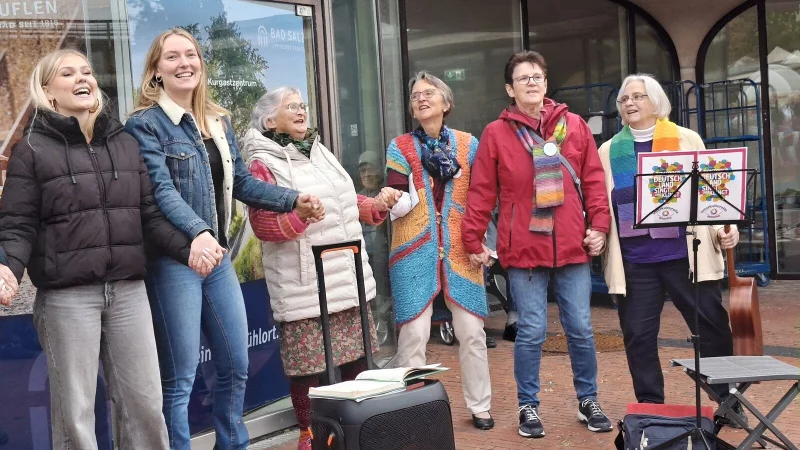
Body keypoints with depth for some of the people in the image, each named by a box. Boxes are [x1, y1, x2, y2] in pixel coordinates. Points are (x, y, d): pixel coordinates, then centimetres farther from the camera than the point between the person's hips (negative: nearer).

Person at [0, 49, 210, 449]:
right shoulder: (32, 149, -1)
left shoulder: (126, 143, 13)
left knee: (145, 403, 8)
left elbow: (150, 215, 12)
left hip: (128, 290, 4)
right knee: (75, 413, 4)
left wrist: (186, 248, -4)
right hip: (66, 296, -4)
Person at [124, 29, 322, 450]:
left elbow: (242, 182, 18)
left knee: (236, 367, 14)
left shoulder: (219, 121, 13)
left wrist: (293, 199, 10)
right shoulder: (145, 124, -8)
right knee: (179, 379, -2)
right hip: (174, 260, -7)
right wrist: (197, 233, -37)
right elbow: (161, 190, -21)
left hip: (218, 257, 7)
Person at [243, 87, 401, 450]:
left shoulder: (320, 153, 16)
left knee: (356, 355, 11)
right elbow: (263, 226, -14)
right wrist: (297, 213, -29)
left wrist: (377, 204, 10)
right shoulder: (264, 165, -7)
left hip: (348, 277, 7)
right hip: (304, 286, -7)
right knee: (307, 365, -2)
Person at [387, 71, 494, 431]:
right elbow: (398, 204, -5)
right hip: (415, 252, -1)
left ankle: (480, 407, 18)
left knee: (472, 332, 3)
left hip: (460, 250, 1)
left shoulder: (468, 144, 8)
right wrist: (390, 202, -23)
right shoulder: (400, 147, 4)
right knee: (413, 334, -4)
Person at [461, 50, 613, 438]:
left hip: (571, 246, 2)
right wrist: (473, 239, -2)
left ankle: (588, 401, 26)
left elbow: (593, 180, 7)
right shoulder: (496, 133, 0)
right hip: (523, 249, -2)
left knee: (581, 329, 9)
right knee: (531, 332, 2)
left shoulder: (574, 126, 7)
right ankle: (528, 406, 18)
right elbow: (481, 192, 0)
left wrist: (599, 225, 0)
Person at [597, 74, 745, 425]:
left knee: (712, 326, 3)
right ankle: (650, 409, 17)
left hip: (685, 253, -1)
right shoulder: (609, 151, 12)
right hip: (634, 260, 1)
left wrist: (724, 227, -9)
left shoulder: (686, 140, 8)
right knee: (638, 336, 3)